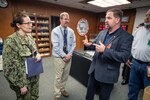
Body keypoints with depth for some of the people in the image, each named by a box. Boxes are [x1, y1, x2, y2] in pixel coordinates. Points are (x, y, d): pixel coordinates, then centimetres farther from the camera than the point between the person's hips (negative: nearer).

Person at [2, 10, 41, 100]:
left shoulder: (29, 36, 0)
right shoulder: (11, 41, -21)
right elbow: (9, 68, -19)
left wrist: (38, 55, -9)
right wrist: (21, 85, -15)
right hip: (23, 80, -6)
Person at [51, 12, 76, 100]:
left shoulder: (71, 31, 3)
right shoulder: (55, 31, -9)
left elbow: (73, 44, 4)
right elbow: (56, 46, -14)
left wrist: (69, 54, -9)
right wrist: (64, 55, -16)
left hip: (68, 56, 4)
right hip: (59, 57, -4)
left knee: (66, 75, 17)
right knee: (58, 77, 5)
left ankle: (63, 89, 39)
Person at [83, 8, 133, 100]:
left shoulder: (126, 37, -15)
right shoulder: (102, 33, 5)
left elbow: (124, 57, -23)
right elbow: (95, 44, 14)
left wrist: (105, 50, -29)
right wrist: (88, 44, -8)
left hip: (107, 75, -5)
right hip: (94, 70, 6)